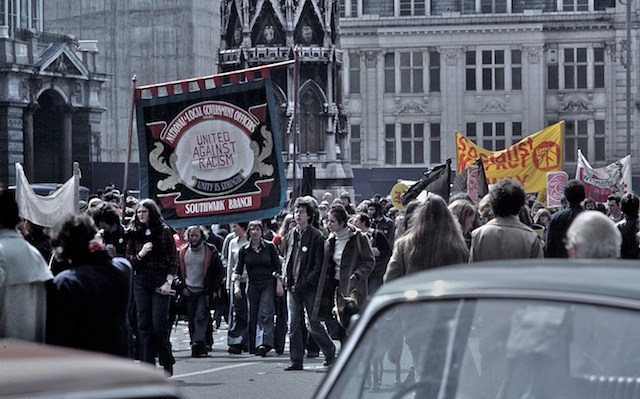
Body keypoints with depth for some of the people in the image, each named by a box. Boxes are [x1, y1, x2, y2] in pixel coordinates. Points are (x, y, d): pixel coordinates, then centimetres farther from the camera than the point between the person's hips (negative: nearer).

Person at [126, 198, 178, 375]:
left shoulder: (164, 231, 2)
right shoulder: (134, 233, 10)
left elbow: (174, 259, 1)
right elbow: (128, 259, 10)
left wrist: (168, 282, -8)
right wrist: (140, 254, -9)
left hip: (160, 280, -3)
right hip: (141, 280, 3)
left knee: (159, 324, -8)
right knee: (143, 323, 0)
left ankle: (167, 362, 9)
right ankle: (147, 365, 3)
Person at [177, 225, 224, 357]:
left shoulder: (210, 251, 0)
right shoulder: (182, 252, 8)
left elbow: (219, 272, 4)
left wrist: (213, 290, -4)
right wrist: (181, 287, 4)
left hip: (204, 292, -4)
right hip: (188, 292, 4)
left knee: (201, 317, -17)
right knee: (191, 320, 3)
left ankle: (198, 344, -26)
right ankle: (200, 348, 8)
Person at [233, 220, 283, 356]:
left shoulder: (270, 246, 1)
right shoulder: (244, 249, 5)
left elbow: (277, 266, 4)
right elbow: (238, 269, 6)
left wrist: (279, 284, -2)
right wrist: (236, 285, -5)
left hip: (268, 284, -2)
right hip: (252, 285, 2)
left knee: (265, 314, -15)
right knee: (252, 316, 2)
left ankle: (264, 343, -25)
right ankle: (253, 346, 9)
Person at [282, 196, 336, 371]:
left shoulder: (317, 237, -6)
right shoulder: (290, 236, 12)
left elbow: (319, 265, -9)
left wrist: (303, 282, -15)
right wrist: (287, 278, 4)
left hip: (310, 286, -5)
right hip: (292, 286, 5)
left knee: (313, 323, -4)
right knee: (294, 324, 3)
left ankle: (330, 351, 17)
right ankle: (296, 361, 7)